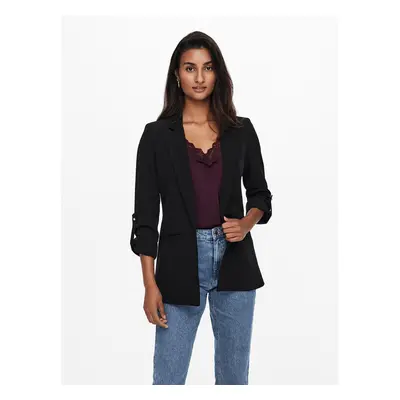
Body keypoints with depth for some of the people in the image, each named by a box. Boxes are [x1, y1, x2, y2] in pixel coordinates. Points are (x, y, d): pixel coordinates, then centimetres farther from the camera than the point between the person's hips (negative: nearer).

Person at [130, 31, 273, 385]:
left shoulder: (241, 131, 4)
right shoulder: (157, 135, -3)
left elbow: (260, 193, 13)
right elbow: (146, 214, -4)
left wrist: (247, 224, -10)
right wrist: (151, 284, -8)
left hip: (234, 261, 3)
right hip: (181, 262, -2)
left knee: (234, 376, 11)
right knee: (169, 380, 2)